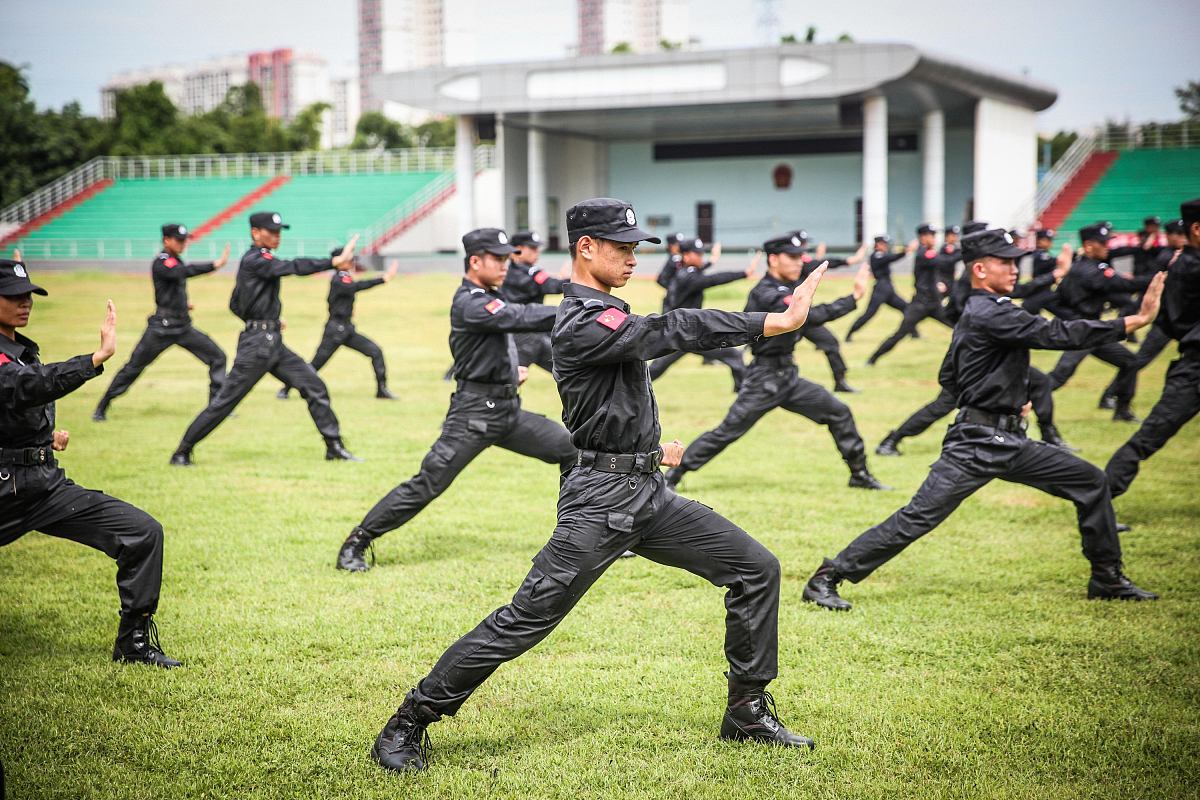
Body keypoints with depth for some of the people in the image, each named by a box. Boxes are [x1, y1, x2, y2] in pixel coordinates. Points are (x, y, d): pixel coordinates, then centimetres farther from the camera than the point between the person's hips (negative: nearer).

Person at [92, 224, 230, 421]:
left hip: (183, 327, 8)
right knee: (133, 368, -2)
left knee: (217, 357, 1)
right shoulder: (161, 263, -16)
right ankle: (101, 408, 10)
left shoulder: (175, 261, 10)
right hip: (161, 328, -8)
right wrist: (215, 265, -43)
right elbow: (183, 272, -36)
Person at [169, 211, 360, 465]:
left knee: (314, 387, 3)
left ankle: (334, 447, 7)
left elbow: (235, 305, 22)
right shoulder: (254, 259, -11)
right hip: (256, 345, -9)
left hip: (274, 343, 10)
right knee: (225, 401, -5)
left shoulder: (259, 260, 17)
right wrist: (335, 262, -32)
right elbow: (294, 267, -26)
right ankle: (182, 452, 4)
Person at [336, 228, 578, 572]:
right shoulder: (469, 304, -16)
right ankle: (355, 544, -2)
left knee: (572, 449, 6)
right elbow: (523, 317, -27)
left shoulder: (493, 296, 12)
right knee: (428, 484, -11)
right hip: (475, 412, -9)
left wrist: (509, 369, 8)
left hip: (508, 408, 9)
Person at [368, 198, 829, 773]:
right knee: (523, 622, -9)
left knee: (756, 568, 6)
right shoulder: (581, 324, -17)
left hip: (649, 492, 10)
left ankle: (747, 713, 15)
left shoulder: (606, 312, 15)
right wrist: (779, 322, -24)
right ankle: (410, 722, 4)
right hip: (600, 500, -10)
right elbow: (675, 331, -24)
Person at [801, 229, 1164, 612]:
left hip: (1010, 441, 10)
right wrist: (1137, 320, -24)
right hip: (976, 444, -10)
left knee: (1091, 482, 10)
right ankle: (826, 579, -4)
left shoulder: (977, 313, 14)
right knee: (917, 518, -12)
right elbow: (1058, 335, -25)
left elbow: (949, 377, 22)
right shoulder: (988, 314, -17)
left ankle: (1107, 579, 21)